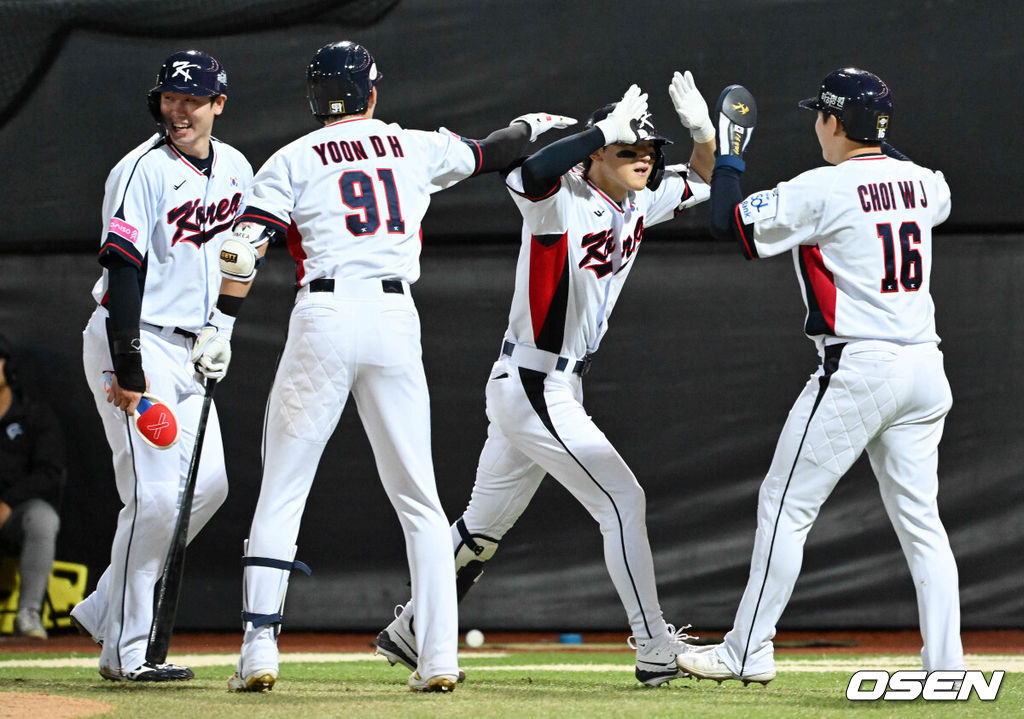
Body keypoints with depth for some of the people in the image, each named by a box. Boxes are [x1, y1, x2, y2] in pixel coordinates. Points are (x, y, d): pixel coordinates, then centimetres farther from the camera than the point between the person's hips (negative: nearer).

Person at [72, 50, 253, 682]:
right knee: (155, 495, -12)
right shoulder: (145, 171, -16)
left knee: (208, 485, 6)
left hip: (187, 348, 8)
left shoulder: (234, 167, 7)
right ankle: (126, 650, -4)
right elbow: (122, 268, -21)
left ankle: (106, 608, 17)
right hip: (134, 344, -8)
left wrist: (219, 326, 10)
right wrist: (128, 367, -26)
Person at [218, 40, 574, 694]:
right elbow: (491, 154, 29)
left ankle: (260, 647, -5)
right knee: (419, 498, 8)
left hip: (323, 319, -2)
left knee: (282, 492, 5)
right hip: (396, 321, 2)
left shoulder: (293, 161, 7)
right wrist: (537, 125, 49)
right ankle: (440, 657, 1)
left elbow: (244, 253, -4)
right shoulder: (416, 148, 13)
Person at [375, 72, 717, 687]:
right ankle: (655, 652, -6)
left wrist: (702, 129, -4)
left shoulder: (637, 206, 8)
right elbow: (528, 175, -40)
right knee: (623, 501, -10)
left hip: (557, 391, 9)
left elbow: (702, 182, 18)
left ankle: (411, 632, 27)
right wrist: (606, 129, -33)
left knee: (486, 523, 17)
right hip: (531, 387, -9)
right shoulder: (562, 203, -17)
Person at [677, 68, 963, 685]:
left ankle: (747, 653, 5)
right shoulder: (922, 183, 9)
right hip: (925, 364, 7)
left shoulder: (822, 190, -10)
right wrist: (876, 143, 37)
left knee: (786, 506, 2)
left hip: (858, 368, -7)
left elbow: (728, 222, -7)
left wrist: (729, 155, 8)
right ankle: (946, 666, 3)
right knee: (920, 519, 9)